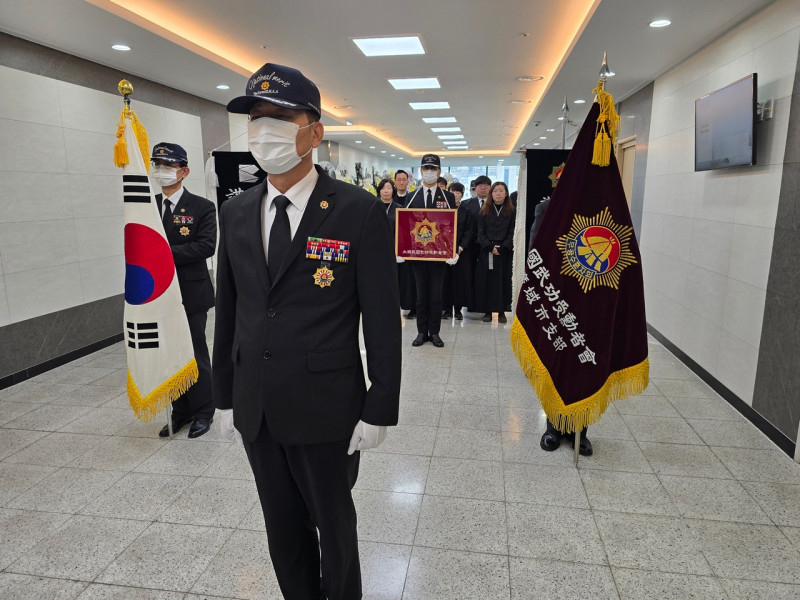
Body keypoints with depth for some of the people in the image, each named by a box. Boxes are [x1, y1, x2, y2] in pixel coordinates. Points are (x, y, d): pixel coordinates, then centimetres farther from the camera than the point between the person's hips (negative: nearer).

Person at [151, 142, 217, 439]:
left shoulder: (202, 207, -5)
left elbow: (207, 246, -17)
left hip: (191, 295, -5)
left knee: (196, 356, 5)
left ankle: (202, 413, 21)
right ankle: (181, 411, 28)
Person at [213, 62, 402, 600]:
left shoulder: (360, 211, -12)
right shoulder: (236, 212, 4)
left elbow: (382, 318, -11)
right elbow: (228, 311, 9)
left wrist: (379, 411, -11)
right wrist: (226, 396, 11)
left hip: (326, 412, -4)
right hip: (255, 410, 5)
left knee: (334, 526, 18)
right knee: (283, 530, 22)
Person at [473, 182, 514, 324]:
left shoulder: (511, 211, 5)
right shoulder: (485, 210, 7)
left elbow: (512, 233, 0)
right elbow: (481, 232, 2)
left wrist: (502, 248, -13)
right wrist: (490, 246, -11)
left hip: (505, 252, -1)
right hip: (486, 251, 1)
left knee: (503, 281, 0)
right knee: (486, 281, 0)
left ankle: (501, 311, 7)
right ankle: (487, 311, 7)